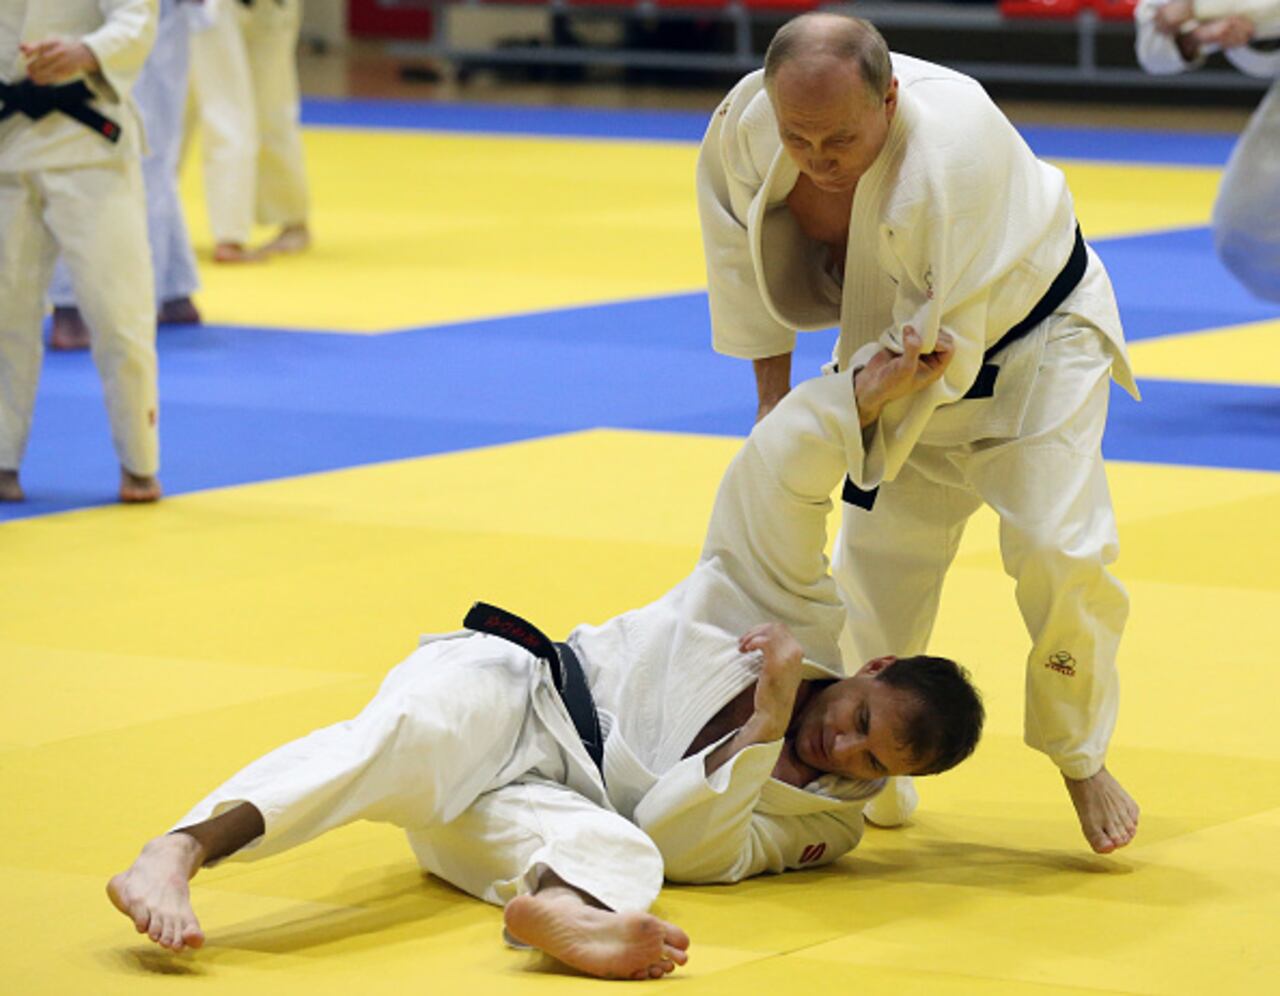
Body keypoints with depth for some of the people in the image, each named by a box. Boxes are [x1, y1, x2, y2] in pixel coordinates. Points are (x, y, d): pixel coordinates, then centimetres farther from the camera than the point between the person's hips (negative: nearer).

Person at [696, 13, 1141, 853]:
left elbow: (945, 342, -34)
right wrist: (774, 397, 2)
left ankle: (1081, 762, 5)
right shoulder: (742, 131, -24)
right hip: (897, 345, 5)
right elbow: (747, 267, -3)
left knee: (1060, 548, -17)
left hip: (1030, 334, -5)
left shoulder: (954, 148, -42)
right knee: (879, 552, 8)